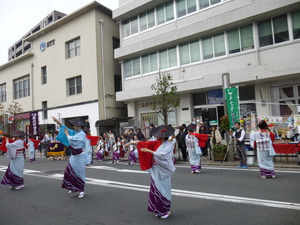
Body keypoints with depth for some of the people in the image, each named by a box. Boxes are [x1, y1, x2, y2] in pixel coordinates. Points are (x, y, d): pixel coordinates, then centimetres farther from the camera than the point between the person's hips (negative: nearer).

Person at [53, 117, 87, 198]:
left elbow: (73, 140, -27)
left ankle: (82, 191, 13)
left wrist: (67, 134, -11)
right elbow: (67, 129, 14)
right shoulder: (75, 133, 7)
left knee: (80, 173, 0)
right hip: (74, 156, 8)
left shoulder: (82, 134, -16)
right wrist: (58, 122, 8)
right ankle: (74, 188, 22)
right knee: (69, 171, 7)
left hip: (80, 156, -8)